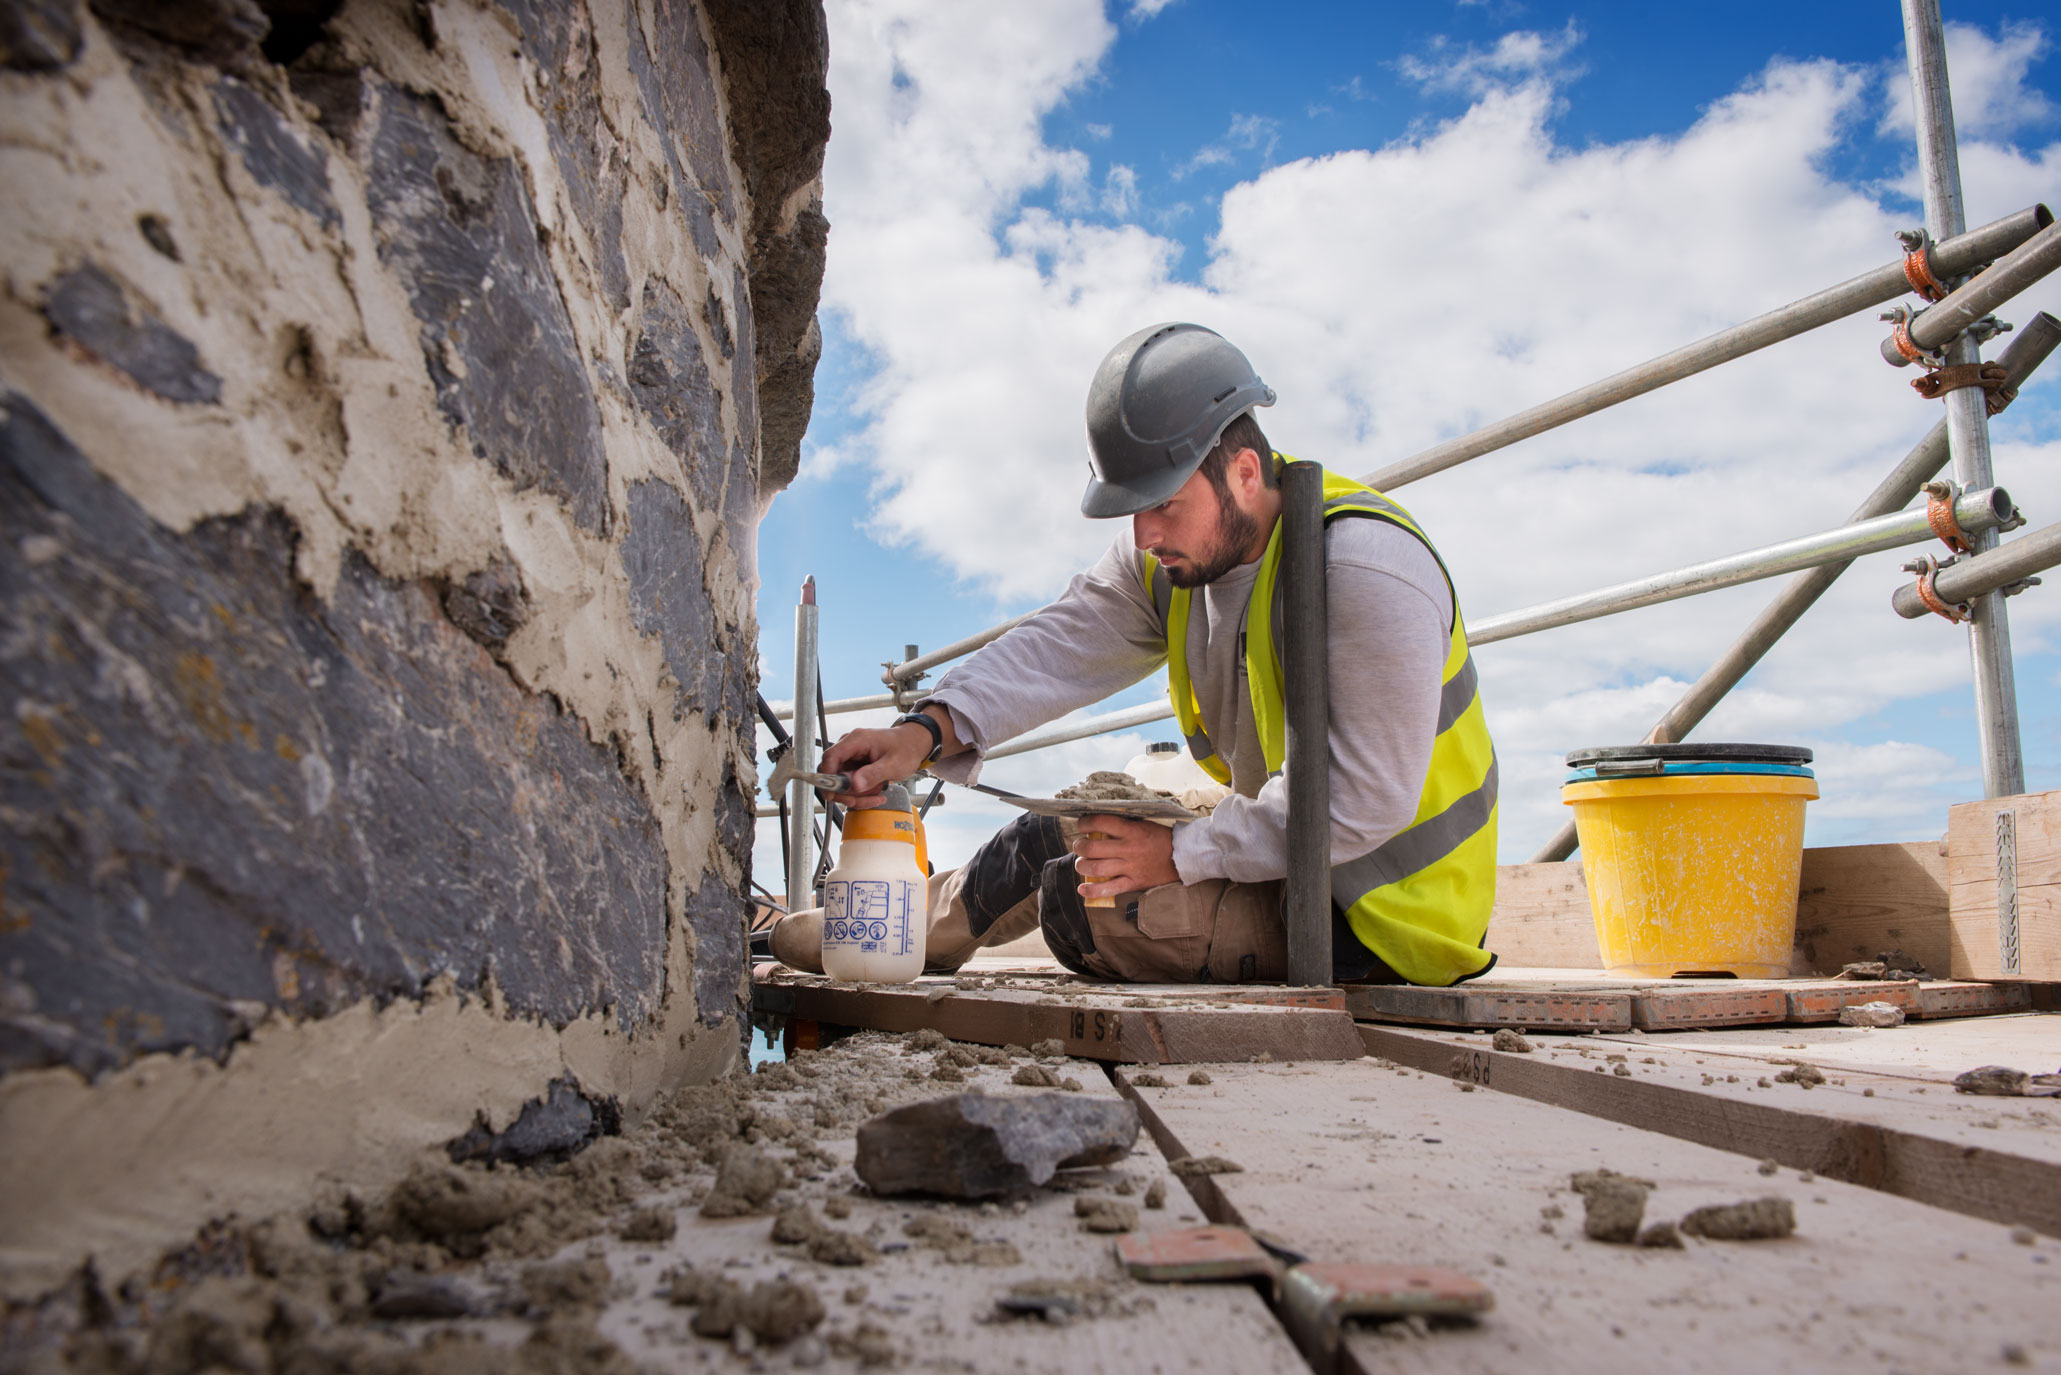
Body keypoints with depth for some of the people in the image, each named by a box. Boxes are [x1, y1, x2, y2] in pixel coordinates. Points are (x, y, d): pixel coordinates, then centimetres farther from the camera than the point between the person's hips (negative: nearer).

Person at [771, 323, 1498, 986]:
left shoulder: (1366, 572, -29)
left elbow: (1362, 804, -29)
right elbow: (1060, 647, -13)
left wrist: (1179, 855, -25)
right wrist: (928, 730, -29)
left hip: (1380, 917, -7)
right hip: (1292, 856, 8)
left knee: (1081, 893, -19)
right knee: (1055, 835, 11)